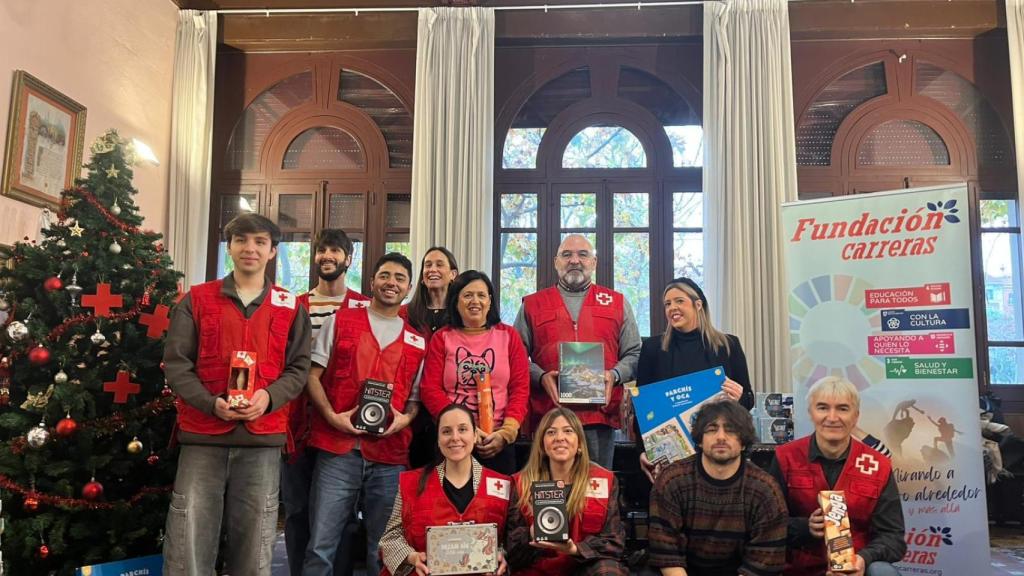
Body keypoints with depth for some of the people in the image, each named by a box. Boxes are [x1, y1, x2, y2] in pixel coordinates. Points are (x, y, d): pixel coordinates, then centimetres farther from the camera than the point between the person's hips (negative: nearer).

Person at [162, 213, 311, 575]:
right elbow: (175, 363, 1)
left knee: (254, 545, 9)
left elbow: (299, 368, 6)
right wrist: (212, 403, -14)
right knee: (188, 540, 1)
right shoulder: (196, 300, 7)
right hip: (203, 436, 0)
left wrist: (269, 397, -14)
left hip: (263, 439, 1)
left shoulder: (290, 308, 9)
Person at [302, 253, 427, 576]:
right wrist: (331, 415, -10)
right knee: (320, 548, -1)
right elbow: (313, 375, 4)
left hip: (390, 457, 2)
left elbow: (416, 397, 15)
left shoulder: (417, 342, 13)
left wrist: (405, 418, -6)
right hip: (337, 450, -2)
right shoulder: (341, 322, 8)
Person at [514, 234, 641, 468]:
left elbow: (634, 354, 13)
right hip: (548, 414, 0)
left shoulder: (617, 303, 15)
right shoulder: (532, 305, 13)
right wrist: (541, 376, -9)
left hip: (601, 414, 1)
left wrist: (614, 375, -6)